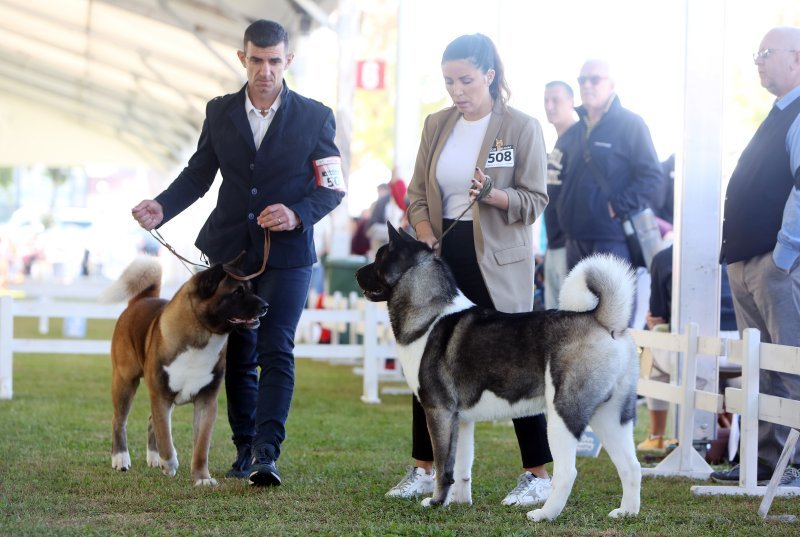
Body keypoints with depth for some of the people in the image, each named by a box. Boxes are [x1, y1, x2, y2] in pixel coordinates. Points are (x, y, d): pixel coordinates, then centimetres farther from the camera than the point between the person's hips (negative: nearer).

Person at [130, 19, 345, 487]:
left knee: (275, 351, -15)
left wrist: (297, 214, -18)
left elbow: (333, 187, 1)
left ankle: (267, 454, -20)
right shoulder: (220, 113, 7)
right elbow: (198, 175, 10)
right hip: (228, 251, 4)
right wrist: (162, 207, -9)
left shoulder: (314, 117, -1)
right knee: (237, 354, 9)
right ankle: (244, 448, 20)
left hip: (286, 253, -3)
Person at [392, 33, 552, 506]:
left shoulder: (522, 128, -6)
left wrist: (492, 195, -27)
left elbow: (535, 201, -8)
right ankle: (425, 470, 18)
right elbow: (418, 192, 11)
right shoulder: (437, 125, 9)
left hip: (499, 262, -5)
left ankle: (539, 476, 4)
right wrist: (424, 235, -7)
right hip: (443, 255, 5)